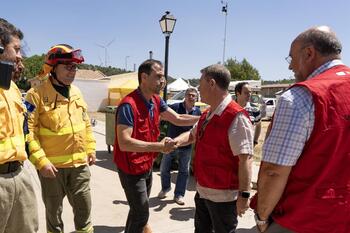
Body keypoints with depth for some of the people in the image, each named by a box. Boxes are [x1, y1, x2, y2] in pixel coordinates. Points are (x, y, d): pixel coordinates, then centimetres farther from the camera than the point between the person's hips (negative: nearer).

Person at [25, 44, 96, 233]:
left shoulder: (76, 92, 7)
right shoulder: (37, 94, -11)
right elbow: (28, 130, -14)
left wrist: (90, 149, 10)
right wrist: (40, 160, -18)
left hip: (79, 163, 5)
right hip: (52, 166, -4)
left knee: (84, 208, 15)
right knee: (53, 211, 16)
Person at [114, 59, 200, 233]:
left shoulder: (156, 101, 0)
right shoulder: (129, 105, -27)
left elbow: (178, 119, 2)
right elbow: (124, 143, -32)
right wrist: (159, 146, -37)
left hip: (147, 165, 8)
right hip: (132, 168, -8)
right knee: (141, 212, 4)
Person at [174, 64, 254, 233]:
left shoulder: (236, 117, -22)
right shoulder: (207, 115, 6)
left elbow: (245, 158, -24)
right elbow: (192, 134, 22)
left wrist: (244, 194, -24)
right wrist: (176, 141, 2)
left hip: (223, 196, -8)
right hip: (202, 191, 9)